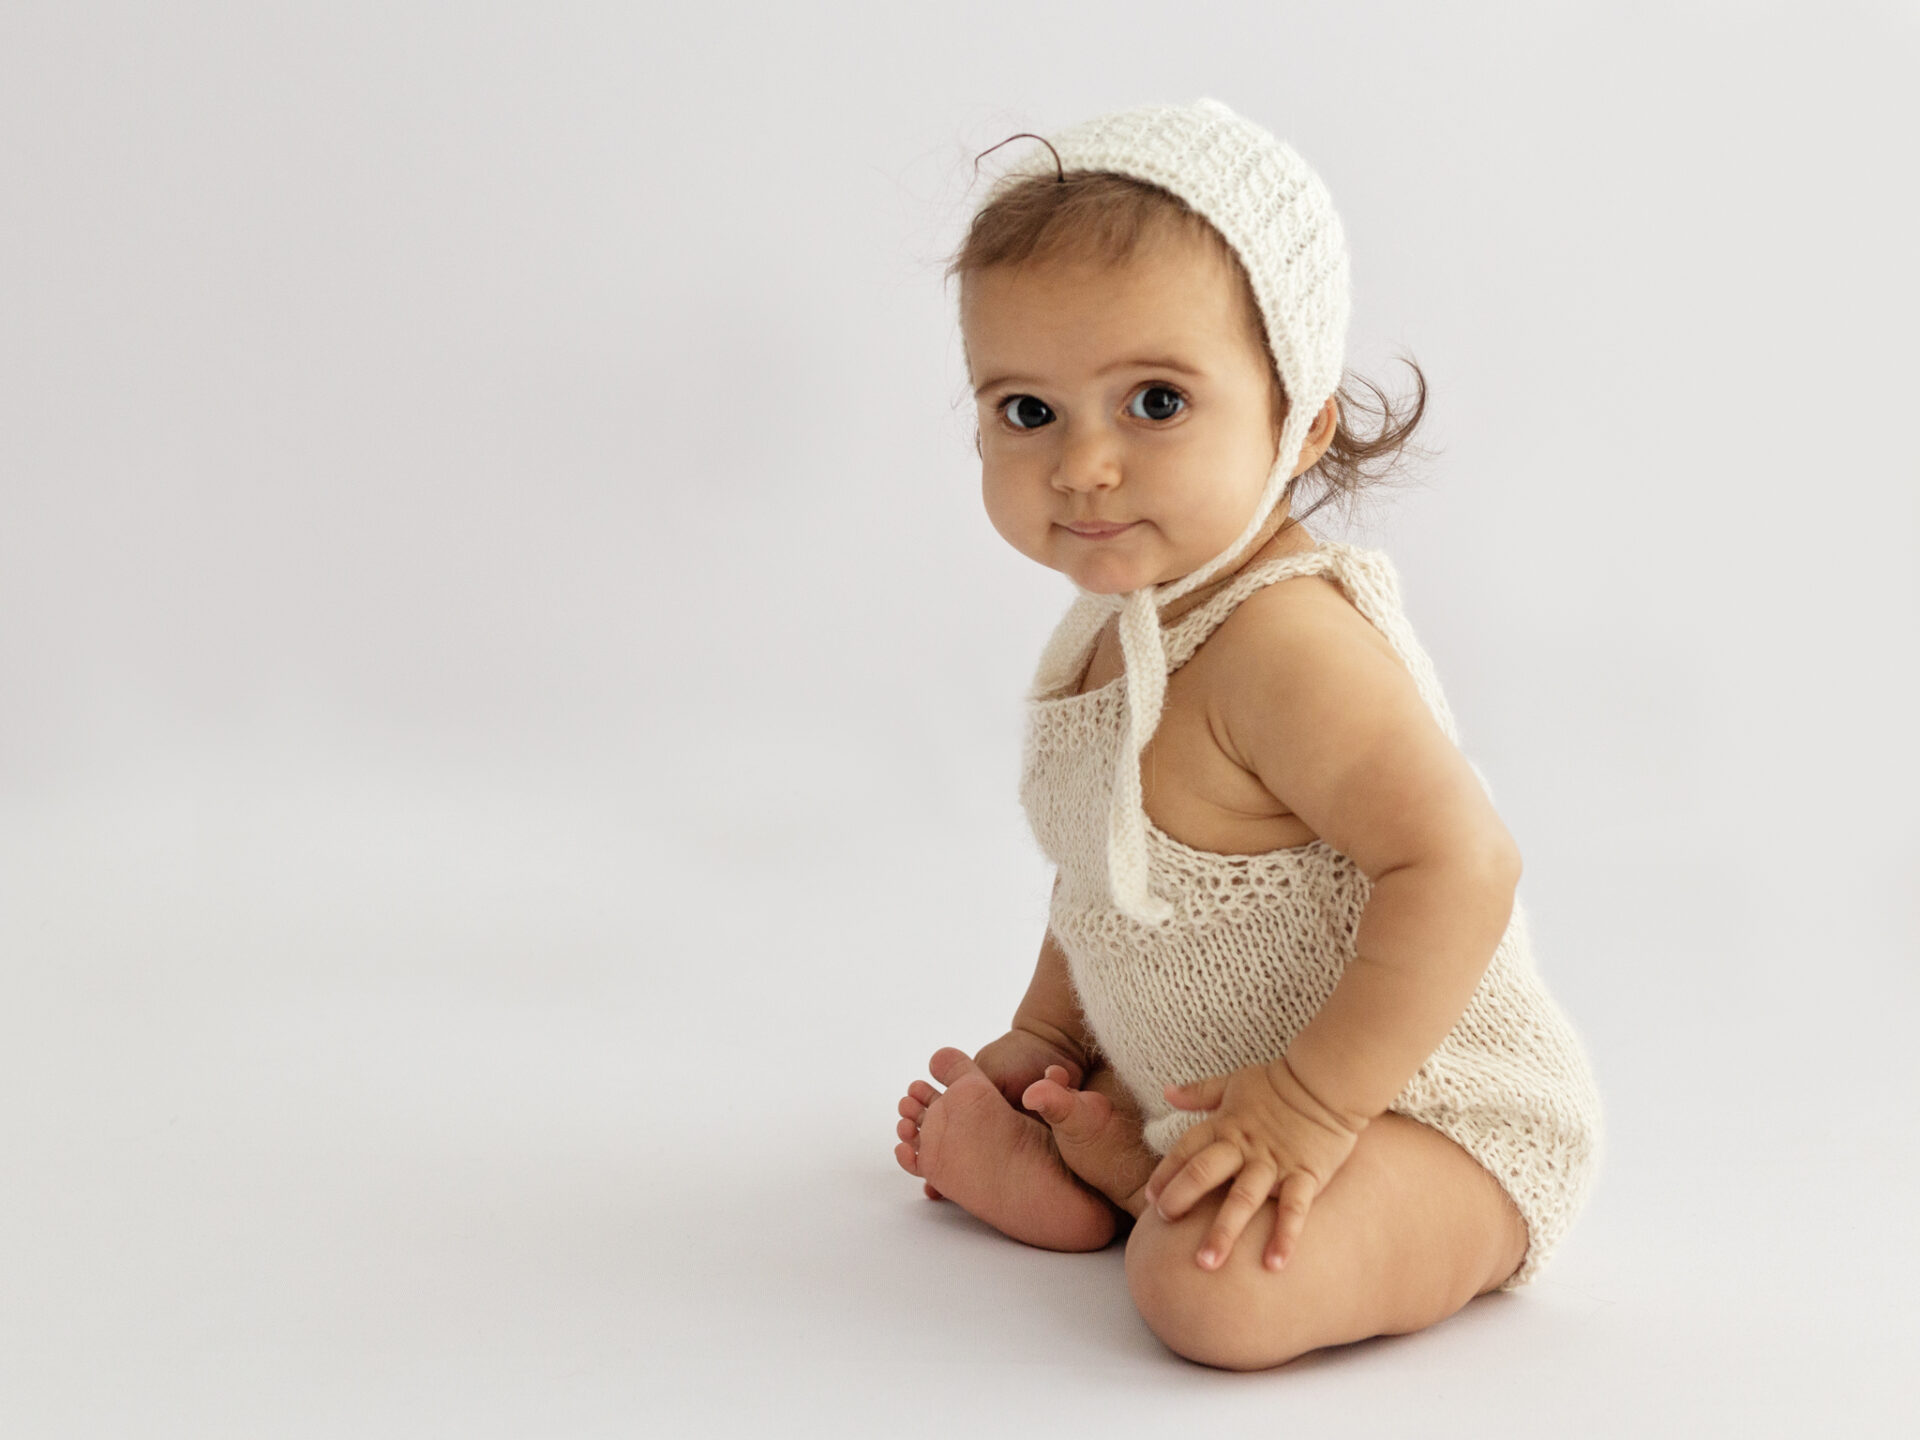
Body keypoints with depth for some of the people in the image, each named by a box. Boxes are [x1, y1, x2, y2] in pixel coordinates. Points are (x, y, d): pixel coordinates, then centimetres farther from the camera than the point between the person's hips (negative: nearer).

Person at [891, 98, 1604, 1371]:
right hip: (1193, 1083, 9)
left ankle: (1111, 1162, -7)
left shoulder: (1283, 640, -31)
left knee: (1213, 1290, -34)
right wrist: (1043, 1040, 13)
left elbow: (1458, 864, -37)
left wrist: (1305, 1107, -35)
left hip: (1422, 1115, -9)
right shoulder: (1123, 625, 1)